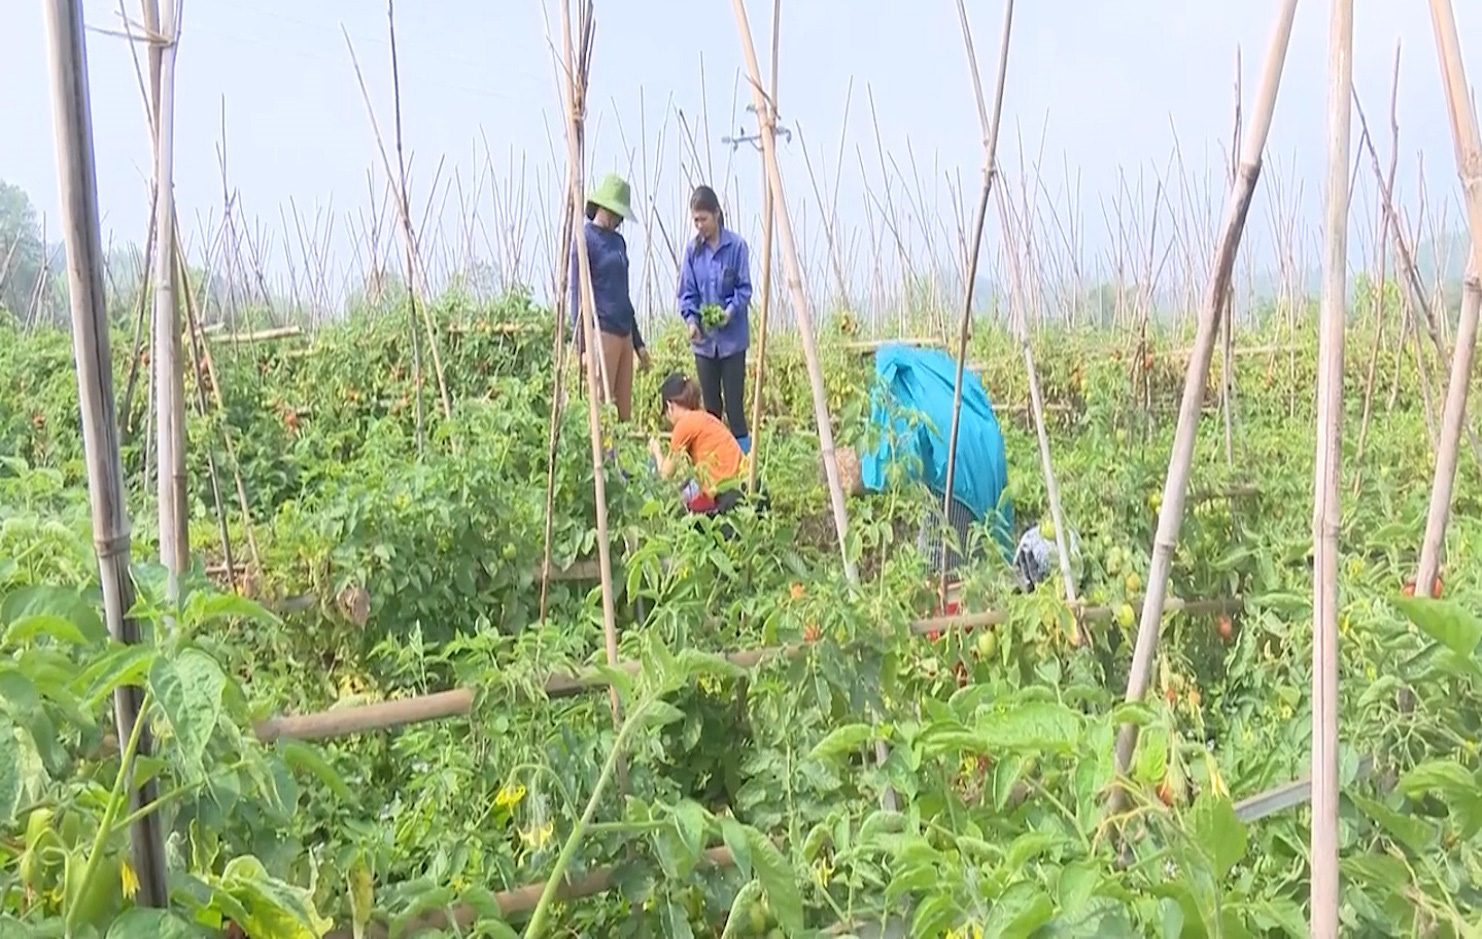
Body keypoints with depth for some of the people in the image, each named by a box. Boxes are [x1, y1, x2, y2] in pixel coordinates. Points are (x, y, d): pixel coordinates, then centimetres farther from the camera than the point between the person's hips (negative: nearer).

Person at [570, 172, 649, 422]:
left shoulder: (618, 241, 17)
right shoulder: (587, 238, -6)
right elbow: (578, 292, -10)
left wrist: (638, 342, 22)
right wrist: (583, 346, -16)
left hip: (624, 333, 8)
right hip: (602, 333, -8)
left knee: (624, 410, 8)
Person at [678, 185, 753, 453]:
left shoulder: (736, 245, -7)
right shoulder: (693, 249, 3)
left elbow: (744, 288, -4)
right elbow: (687, 292, 4)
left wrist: (730, 310, -21)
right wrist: (691, 319, -13)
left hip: (732, 337, -3)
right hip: (703, 339, 3)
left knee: (734, 401, -2)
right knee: (710, 404, 9)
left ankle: (743, 453, 4)